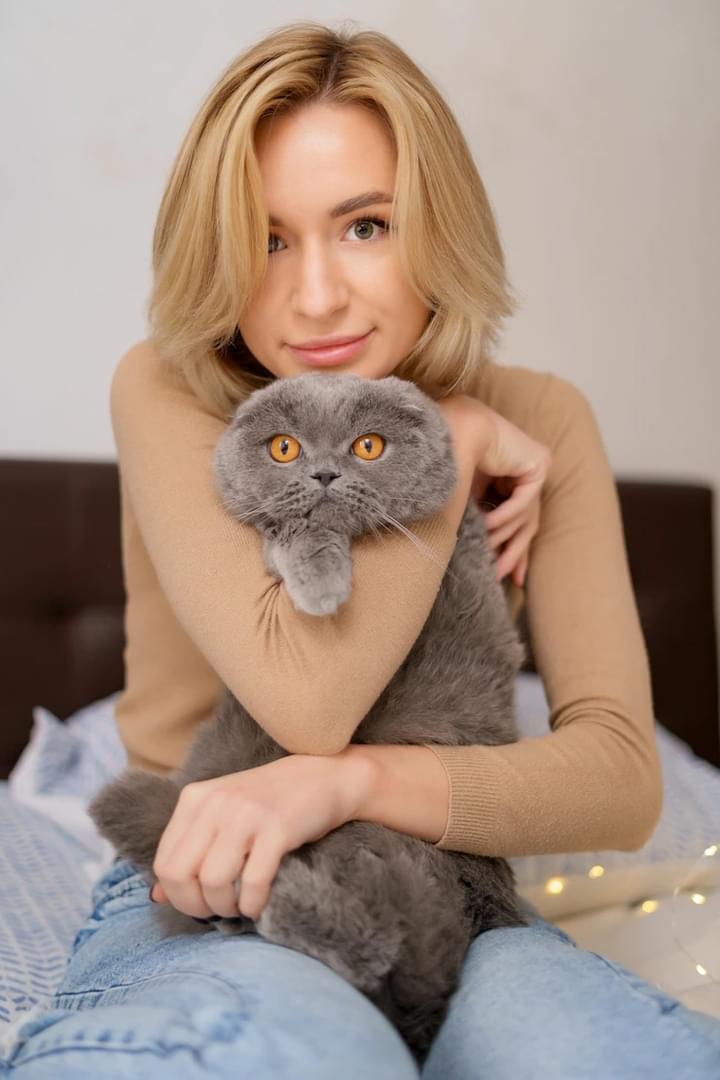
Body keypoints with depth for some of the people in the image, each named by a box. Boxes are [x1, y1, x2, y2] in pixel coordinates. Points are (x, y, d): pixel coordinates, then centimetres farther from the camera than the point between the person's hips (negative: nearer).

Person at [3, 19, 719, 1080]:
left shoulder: (542, 422, -1)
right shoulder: (167, 393, -7)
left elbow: (623, 776, -10)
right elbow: (307, 697, -23)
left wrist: (347, 780, -26)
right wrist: (452, 445, -13)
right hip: (203, 905, -1)